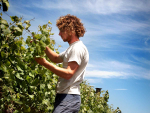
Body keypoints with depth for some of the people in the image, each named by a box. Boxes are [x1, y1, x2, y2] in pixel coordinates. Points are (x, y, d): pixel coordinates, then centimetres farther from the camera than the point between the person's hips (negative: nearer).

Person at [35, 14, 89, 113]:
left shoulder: (78, 48, -12)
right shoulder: (72, 48, 21)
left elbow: (68, 74, -21)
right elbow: (56, 58, 30)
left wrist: (45, 63, -18)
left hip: (69, 98, -10)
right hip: (64, 96, 10)